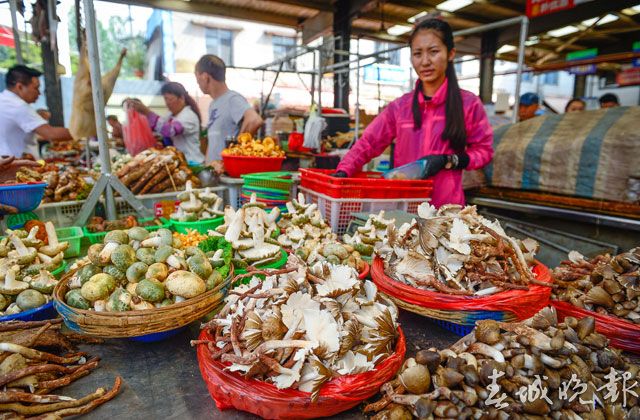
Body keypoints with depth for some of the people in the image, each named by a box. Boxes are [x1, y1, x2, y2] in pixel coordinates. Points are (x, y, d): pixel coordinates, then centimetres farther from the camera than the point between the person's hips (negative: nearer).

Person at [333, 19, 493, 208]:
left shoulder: (469, 103, -2)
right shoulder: (400, 106, 5)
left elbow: (484, 151, 2)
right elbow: (368, 143, 0)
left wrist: (447, 160, -15)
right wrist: (342, 172, -15)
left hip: (445, 207, -2)